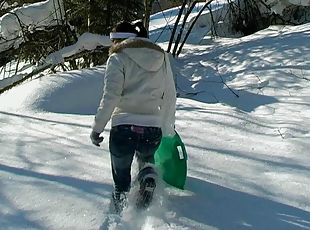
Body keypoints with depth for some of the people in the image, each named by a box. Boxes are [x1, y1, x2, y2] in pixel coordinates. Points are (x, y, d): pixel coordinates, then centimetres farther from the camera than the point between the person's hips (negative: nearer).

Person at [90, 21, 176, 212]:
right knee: (146, 158, 34)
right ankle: (148, 175, 4)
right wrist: (168, 128, 27)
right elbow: (170, 97, 17)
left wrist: (97, 128, -4)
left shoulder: (118, 58, -1)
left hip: (123, 128, -3)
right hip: (153, 130, 4)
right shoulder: (162, 57, 14)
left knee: (121, 178, 18)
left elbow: (111, 96, -11)